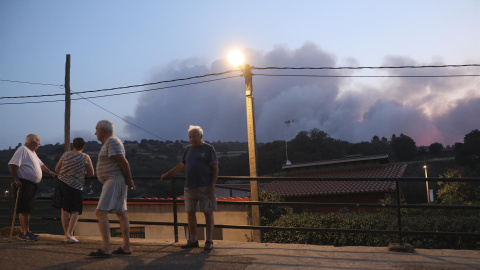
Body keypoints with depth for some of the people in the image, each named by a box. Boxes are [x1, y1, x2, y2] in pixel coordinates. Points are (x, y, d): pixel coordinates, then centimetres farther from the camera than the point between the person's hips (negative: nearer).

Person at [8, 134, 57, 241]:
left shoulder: (32, 152, 21)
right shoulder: (22, 150, -10)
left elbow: (40, 164, 32)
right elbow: (12, 165, -17)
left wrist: (50, 172, 29)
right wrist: (16, 180, -21)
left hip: (32, 185, 10)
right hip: (24, 184, -10)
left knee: (27, 209, 11)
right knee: (24, 209, -7)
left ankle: (24, 232, 17)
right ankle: (25, 233, -5)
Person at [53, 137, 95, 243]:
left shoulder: (65, 155, 4)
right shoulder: (85, 157, -5)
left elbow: (56, 169, 13)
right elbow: (91, 174, 1)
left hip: (61, 183, 4)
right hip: (75, 186, -4)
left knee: (64, 211, 10)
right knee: (75, 212, 4)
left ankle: (66, 234, 14)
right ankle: (69, 234, -11)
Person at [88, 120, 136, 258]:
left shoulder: (112, 141, -12)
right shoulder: (110, 142, 20)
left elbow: (123, 161, -18)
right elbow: (122, 162, 17)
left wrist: (129, 179, -11)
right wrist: (128, 180, 10)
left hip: (114, 180, -11)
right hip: (113, 181, 11)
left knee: (101, 212, -15)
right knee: (121, 214, 11)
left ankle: (105, 248, -19)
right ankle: (126, 247, 16)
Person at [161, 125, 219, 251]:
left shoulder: (208, 149, -1)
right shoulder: (188, 149, 15)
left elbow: (215, 169, -4)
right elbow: (181, 165, 27)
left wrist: (213, 186, -12)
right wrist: (168, 174, 25)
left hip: (205, 187, -5)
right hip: (189, 187, 5)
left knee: (208, 213, -1)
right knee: (190, 212, 5)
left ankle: (209, 241, 5)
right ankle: (193, 240, 14)